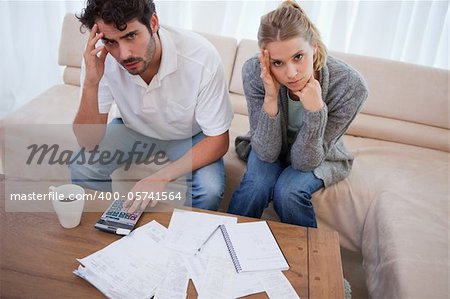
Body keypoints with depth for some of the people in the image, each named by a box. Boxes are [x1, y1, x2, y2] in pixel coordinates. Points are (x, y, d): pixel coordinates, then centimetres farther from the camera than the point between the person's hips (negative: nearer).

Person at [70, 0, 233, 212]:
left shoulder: (202, 57, -33)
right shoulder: (99, 59, -25)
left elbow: (218, 141, -24)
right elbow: (89, 143, -22)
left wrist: (162, 176, -35)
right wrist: (91, 83, -38)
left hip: (189, 134, -2)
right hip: (134, 129, 2)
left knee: (209, 190, -27)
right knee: (81, 169, -17)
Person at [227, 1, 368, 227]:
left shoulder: (350, 86, -31)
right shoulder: (254, 71, -28)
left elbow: (305, 161, -24)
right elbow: (267, 153, -24)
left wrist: (314, 110, -40)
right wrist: (271, 98, -38)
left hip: (317, 156, 0)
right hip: (269, 150, 1)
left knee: (288, 192, -28)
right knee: (256, 186, -28)